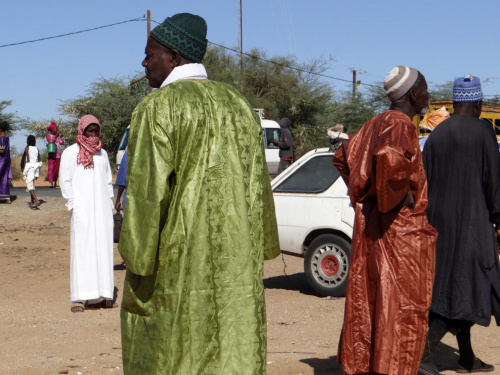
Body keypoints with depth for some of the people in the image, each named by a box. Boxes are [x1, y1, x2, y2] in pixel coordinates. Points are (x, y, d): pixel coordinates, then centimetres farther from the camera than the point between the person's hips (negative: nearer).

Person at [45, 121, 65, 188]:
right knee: (51, 168, -14)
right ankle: (51, 183, -21)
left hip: (58, 155, 4)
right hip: (51, 154, -4)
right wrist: (56, 136, -5)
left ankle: (55, 183, 14)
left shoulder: (58, 136, 16)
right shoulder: (48, 136, 4)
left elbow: (62, 143, 8)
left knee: (56, 169, 6)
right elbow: (51, 142, -12)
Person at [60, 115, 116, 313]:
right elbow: (65, 181, -2)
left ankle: (102, 295, 9)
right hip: (82, 210, -5)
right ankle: (79, 298, -6)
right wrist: (73, 205, -9)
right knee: (81, 250, -7)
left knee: (104, 250, 4)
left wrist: (109, 204, 12)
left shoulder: (102, 153, 17)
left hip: (102, 209, 5)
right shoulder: (70, 153, 2)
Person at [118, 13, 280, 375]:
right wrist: (256, 252, 18)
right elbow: (258, 183, 12)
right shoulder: (238, 103, 10)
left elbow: (147, 191, -15)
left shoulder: (158, 107, -10)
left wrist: (137, 261, -9)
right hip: (235, 262, 6)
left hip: (177, 261, -6)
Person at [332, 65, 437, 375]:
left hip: (369, 224, 9)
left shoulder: (376, 124, 14)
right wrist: (400, 194, -21)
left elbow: (343, 156, 25)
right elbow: (389, 157, -36)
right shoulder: (401, 125, -14)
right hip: (399, 230, -9)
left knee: (367, 299, 13)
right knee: (400, 304, -3)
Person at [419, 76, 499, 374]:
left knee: (450, 285, 13)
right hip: (471, 221, -7)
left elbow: (427, 182, 10)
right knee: (466, 287, -2)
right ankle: (425, 349, -14)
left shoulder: (436, 134, 8)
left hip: (440, 221, 7)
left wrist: (431, 221, 16)